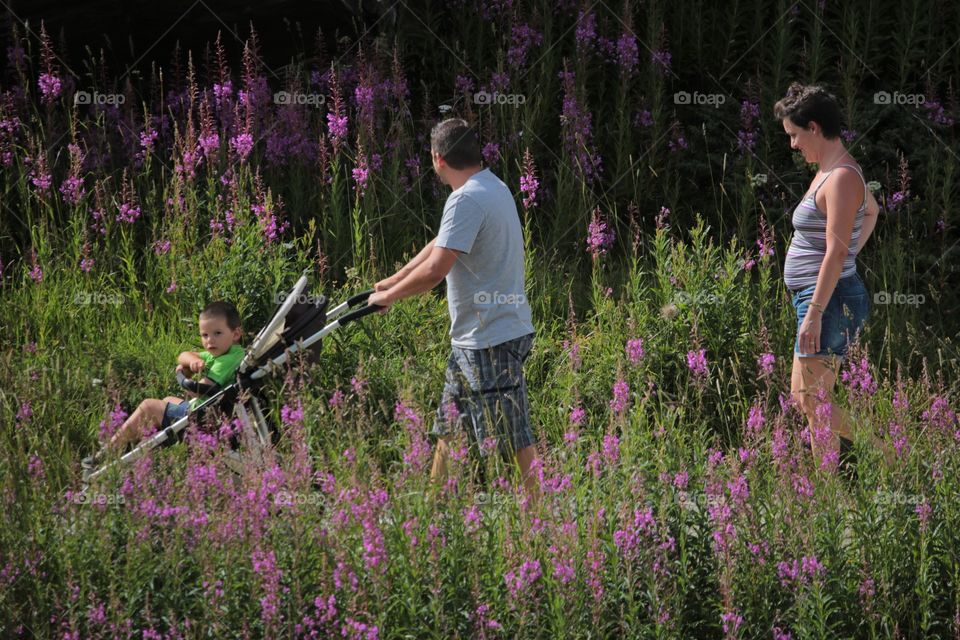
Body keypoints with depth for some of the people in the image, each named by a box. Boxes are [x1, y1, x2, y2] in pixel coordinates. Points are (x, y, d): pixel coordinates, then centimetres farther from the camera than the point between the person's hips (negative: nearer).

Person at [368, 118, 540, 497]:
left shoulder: (467, 200, -19)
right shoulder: (492, 188, 14)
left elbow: (435, 270, -24)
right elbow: (440, 246, 23)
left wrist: (388, 296, -9)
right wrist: (392, 282, 24)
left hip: (491, 341, -10)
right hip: (473, 338, 10)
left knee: (514, 438, -8)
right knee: (449, 430, 17)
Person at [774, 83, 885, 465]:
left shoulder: (841, 178, -17)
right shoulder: (832, 171, 14)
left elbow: (836, 252, -22)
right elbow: (872, 211, 36)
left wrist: (814, 313, -24)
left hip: (829, 300, -11)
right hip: (820, 299, 11)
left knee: (813, 402, -8)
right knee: (803, 398, 14)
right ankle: (878, 450, 19)